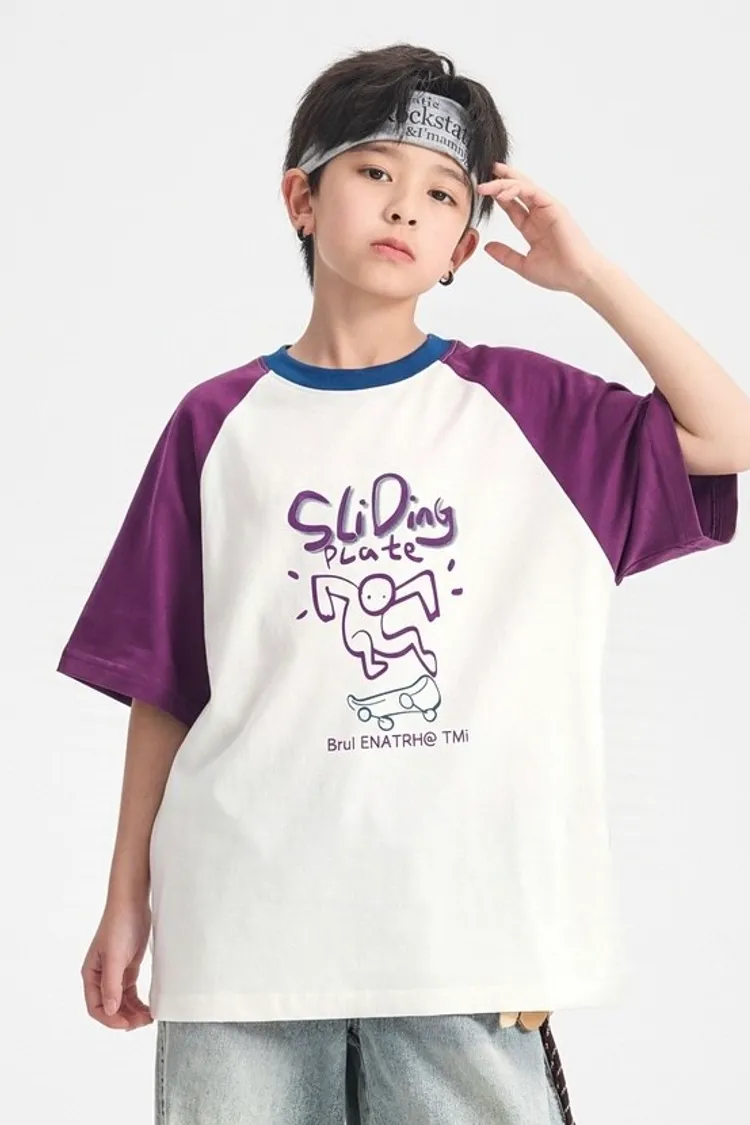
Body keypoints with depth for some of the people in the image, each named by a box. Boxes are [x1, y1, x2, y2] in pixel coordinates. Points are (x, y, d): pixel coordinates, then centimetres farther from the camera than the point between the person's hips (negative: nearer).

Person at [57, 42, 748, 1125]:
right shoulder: (221, 425, 7)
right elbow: (163, 685, 9)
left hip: (469, 926, 0)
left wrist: (588, 273, -3)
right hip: (244, 924, 1)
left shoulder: (525, 405, 7)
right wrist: (128, 898, 8)